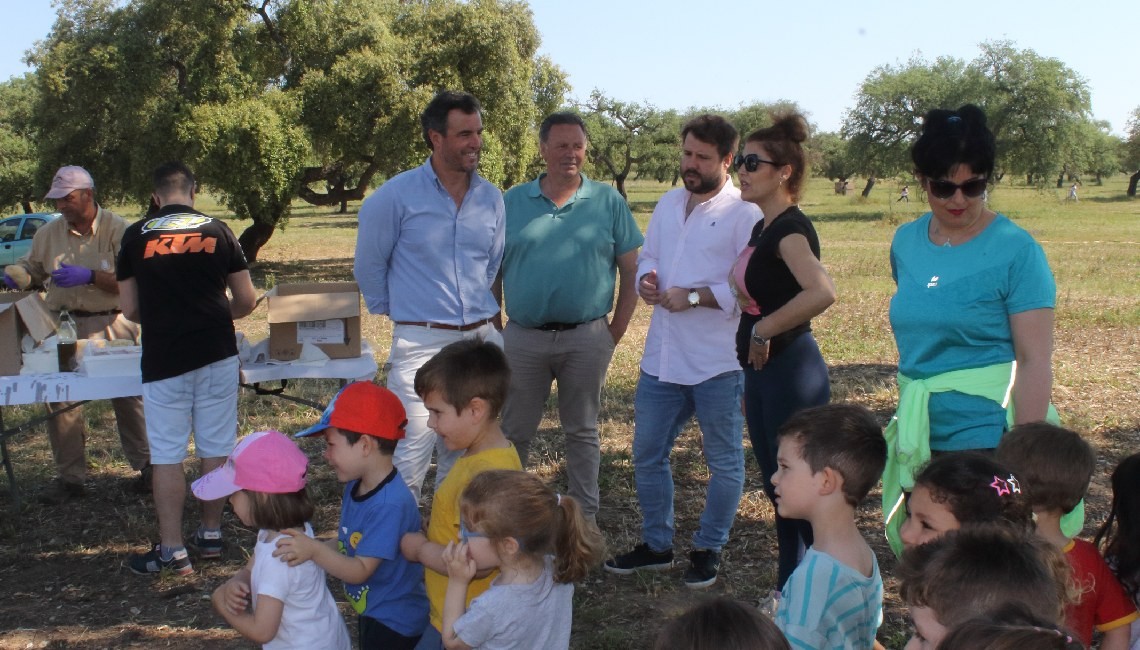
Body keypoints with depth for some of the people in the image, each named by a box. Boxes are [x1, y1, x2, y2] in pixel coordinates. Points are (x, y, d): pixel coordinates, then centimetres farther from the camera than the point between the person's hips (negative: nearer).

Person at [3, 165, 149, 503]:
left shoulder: (117, 229, -7)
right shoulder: (49, 233, 6)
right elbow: (30, 269, 17)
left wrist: (90, 276, -26)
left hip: (111, 326, -4)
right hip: (63, 327, 4)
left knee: (127, 396, 5)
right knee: (60, 399, 4)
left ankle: (145, 466, 19)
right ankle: (70, 477, 15)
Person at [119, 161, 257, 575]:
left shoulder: (137, 235, 0)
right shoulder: (218, 231, 3)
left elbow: (130, 309, 4)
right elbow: (247, 301, 5)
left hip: (163, 360, -1)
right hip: (217, 354, 2)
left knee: (167, 455, 4)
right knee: (216, 449, 11)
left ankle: (172, 551, 6)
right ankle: (211, 535, 20)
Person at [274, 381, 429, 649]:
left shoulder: (391, 504, -30)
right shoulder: (354, 487, 0)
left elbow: (360, 570, -28)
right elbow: (346, 544, 6)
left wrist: (314, 551, -37)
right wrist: (301, 548, -6)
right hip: (370, 614, 9)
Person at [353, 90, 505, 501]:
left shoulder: (491, 198, 6)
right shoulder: (396, 196, -8)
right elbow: (368, 266, 3)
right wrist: (395, 311, 10)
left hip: (483, 338, 5)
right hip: (423, 342, -5)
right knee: (411, 456, -5)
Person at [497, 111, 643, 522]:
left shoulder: (609, 202, 1)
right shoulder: (512, 202, 3)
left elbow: (631, 271, 2)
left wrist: (615, 332, -2)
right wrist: (494, 330, 2)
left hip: (586, 338, -1)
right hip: (522, 338, 1)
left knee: (582, 433, 12)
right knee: (514, 433, 11)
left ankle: (584, 518, 25)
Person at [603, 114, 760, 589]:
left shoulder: (744, 215, -11)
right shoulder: (668, 204, 12)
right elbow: (647, 257, 19)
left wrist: (694, 296, -22)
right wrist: (645, 281, -3)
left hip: (717, 363, -6)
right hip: (661, 356, 6)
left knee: (724, 461, 9)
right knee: (647, 454, 14)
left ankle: (708, 550, 27)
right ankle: (656, 544, 31)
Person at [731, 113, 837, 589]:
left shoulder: (791, 228, -17)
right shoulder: (763, 228, 12)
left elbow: (822, 292, -36)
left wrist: (763, 329, -23)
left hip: (791, 372, -10)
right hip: (763, 373, 10)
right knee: (779, 490, 18)